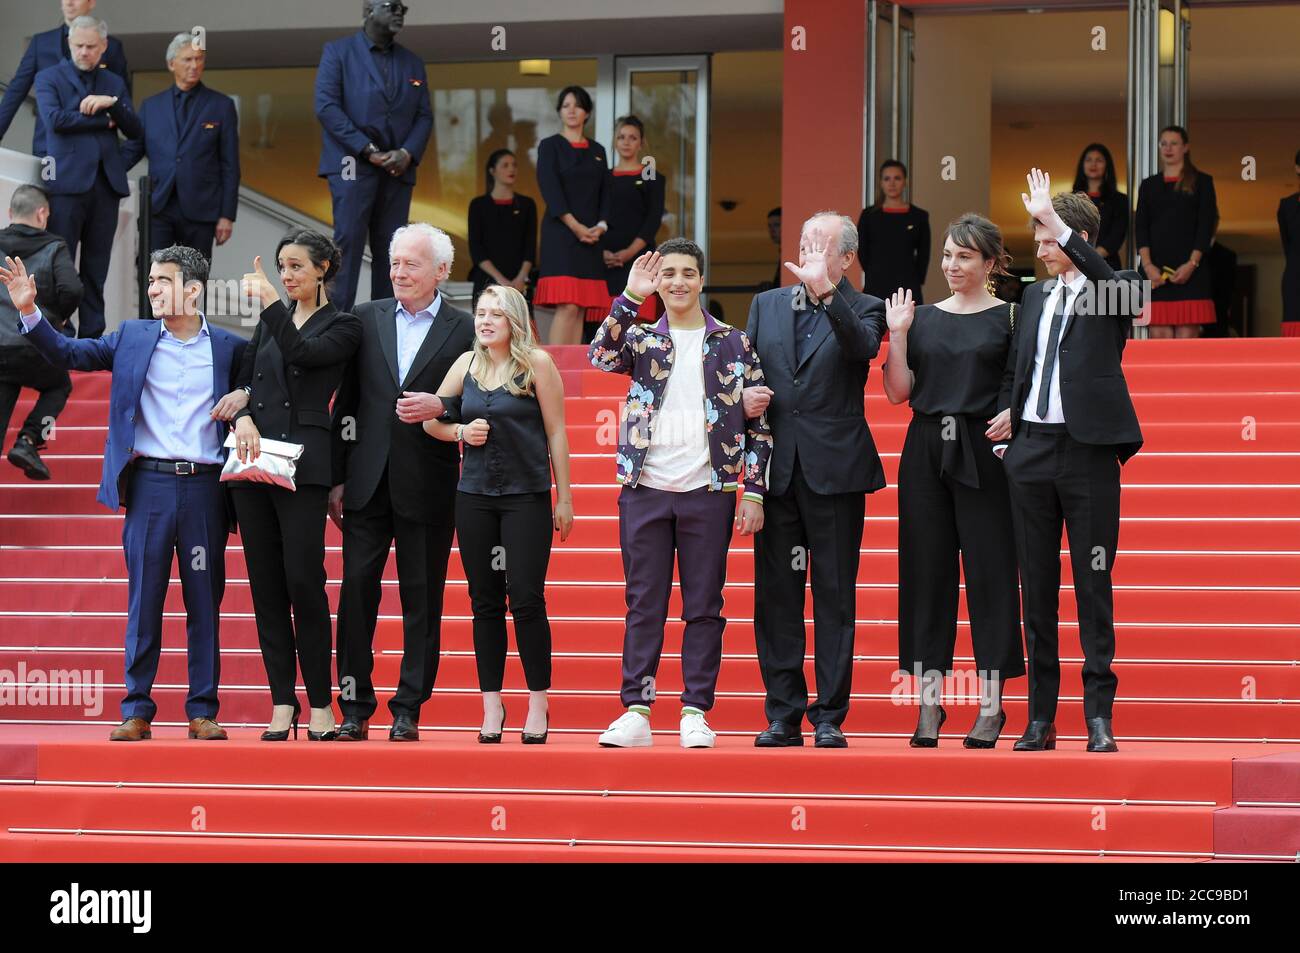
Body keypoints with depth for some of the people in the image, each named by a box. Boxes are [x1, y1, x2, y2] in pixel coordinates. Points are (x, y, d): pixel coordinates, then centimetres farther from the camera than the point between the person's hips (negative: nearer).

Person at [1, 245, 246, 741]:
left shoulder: (230, 348, 6)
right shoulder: (132, 338, 8)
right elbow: (69, 354, 8)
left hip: (205, 485, 0)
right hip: (150, 482, 0)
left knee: (205, 603, 4)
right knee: (143, 600, 1)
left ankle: (202, 711, 10)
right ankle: (136, 712, 5)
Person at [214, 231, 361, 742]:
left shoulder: (342, 326, 3)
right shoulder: (271, 320, 18)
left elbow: (304, 353, -15)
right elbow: (243, 380, 13)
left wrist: (270, 302, -16)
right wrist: (243, 414, -6)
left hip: (303, 463, -5)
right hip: (253, 456, 5)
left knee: (303, 580, -10)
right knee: (266, 584, 3)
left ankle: (320, 704, -4)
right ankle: (281, 703, 5)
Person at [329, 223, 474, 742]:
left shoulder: (464, 330, 1)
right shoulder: (365, 319, 9)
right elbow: (346, 401, 9)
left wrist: (441, 407, -18)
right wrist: (336, 478, 5)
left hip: (427, 485, -2)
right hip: (368, 483, 2)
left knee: (422, 599, 3)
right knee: (356, 591, 0)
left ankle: (408, 710, 9)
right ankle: (355, 708, 6)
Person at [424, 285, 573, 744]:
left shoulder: (536, 363, -4)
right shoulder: (467, 363, 8)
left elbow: (556, 432, -2)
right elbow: (430, 419, 16)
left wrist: (564, 499, -3)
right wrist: (460, 432, -6)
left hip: (527, 495, -4)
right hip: (475, 496, 4)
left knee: (526, 599, -6)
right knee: (485, 600, 6)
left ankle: (538, 704, 4)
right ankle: (491, 706, 11)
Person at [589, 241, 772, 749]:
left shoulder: (734, 344, 6)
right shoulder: (641, 339, 8)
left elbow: (757, 421, 5)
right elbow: (601, 356, -14)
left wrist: (754, 492, -1)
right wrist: (630, 296, -17)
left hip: (708, 492, 0)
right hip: (645, 491, 1)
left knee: (704, 607, 3)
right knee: (644, 605, 3)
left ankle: (695, 712, 7)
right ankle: (636, 712, 4)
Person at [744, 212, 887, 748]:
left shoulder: (862, 309, 2)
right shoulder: (767, 305, 15)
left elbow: (864, 346, -19)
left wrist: (826, 293, -30)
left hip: (834, 468, -4)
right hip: (776, 467, 4)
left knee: (834, 597, -1)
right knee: (776, 594, 4)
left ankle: (830, 717, 2)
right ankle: (783, 716, 9)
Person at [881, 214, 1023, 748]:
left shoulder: (1008, 317, 3)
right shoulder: (922, 317, 11)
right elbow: (898, 392, 6)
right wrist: (898, 335, -4)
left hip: (982, 453, -3)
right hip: (925, 451, 3)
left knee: (988, 572, -3)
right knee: (925, 573, 3)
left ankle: (991, 706, 2)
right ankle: (929, 705, 7)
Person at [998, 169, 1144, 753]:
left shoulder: (1113, 292, -1)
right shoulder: (1035, 295, 15)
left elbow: (1108, 280, -26)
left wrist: (1054, 219, -30)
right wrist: (1008, 413, 6)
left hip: (1089, 449, -5)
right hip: (1032, 449, 5)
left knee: (1093, 583, -3)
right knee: (1036, 585, 6)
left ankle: (1098, 716, 1)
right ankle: (1040, 717, 10)